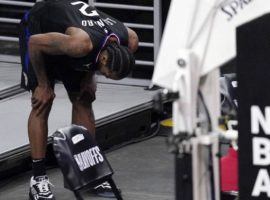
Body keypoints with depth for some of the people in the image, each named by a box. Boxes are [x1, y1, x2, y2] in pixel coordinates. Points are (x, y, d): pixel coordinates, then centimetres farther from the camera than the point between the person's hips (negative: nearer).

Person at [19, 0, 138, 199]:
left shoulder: (130, 41, -25)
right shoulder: (80, 44, -44)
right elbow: (34, 43, -32)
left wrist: (90, 76, -6)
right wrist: (43, 85, -21)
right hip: (38, 29, -6)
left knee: (83, 101, 3)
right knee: (43, 103, -12)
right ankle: (38, 177, -9)